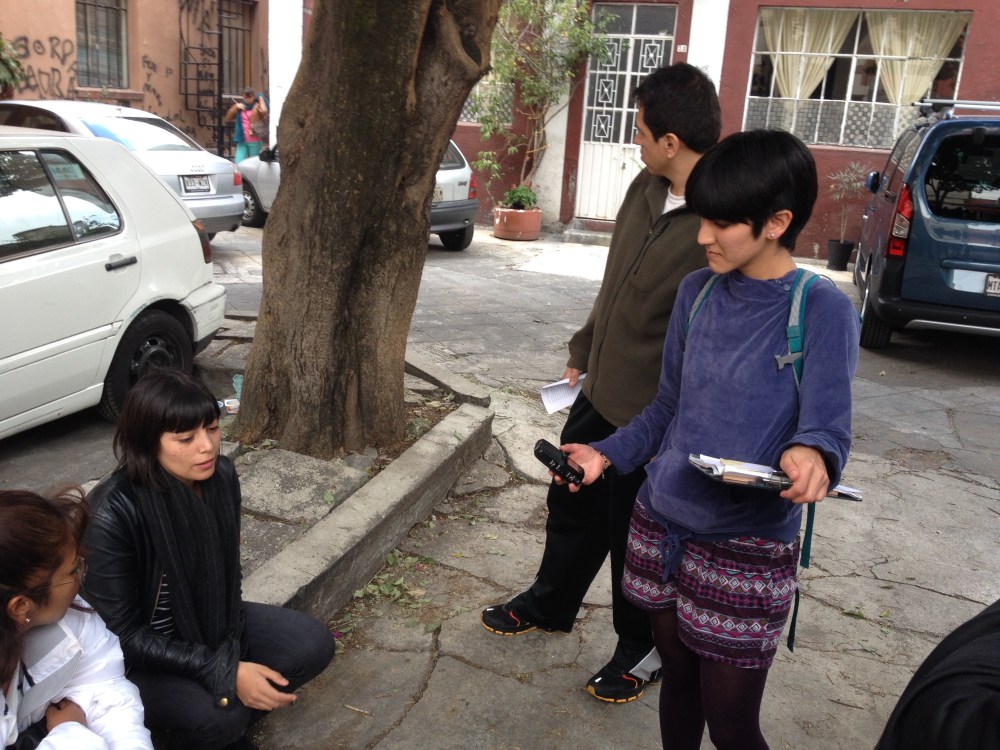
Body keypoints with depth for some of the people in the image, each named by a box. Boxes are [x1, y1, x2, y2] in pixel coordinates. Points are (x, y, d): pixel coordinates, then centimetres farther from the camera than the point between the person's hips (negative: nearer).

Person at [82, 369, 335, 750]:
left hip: (209, 623, 6)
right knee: (221, 717, -30)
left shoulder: (221, 475, -13)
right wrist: (224, 672, -27)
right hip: (137, 657, -6)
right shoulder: (111, 515, -31)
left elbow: (228, 570, 2)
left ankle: (227, 719, 9)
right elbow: (122, 634, -23)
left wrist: (230, 651, -8)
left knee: (313, 645, -10)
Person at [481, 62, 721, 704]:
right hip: (600, 392, 8)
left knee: (636, 538, 12)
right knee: (572, 504, 24)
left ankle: (644, 650, 39)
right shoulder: (646, 190, 1)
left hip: (654, 417, -8)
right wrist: (582, 355, 17)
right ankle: (550, 605, 50)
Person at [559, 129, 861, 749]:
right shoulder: (697, 292, 3)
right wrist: (608, 455, 1)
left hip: (746, 550, -4)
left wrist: (811, 455, -40)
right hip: (660, 525, 5)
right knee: (678, 675, 20)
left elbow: (827, 426, -18)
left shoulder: (823, 310, -12)